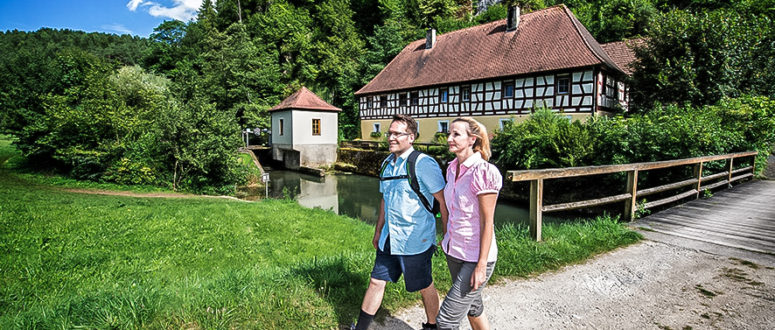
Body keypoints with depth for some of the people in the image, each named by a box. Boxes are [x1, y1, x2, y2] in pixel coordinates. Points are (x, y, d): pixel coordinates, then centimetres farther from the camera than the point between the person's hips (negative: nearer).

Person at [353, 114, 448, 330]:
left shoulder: (424, 164, -15)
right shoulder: (387, 164, 9)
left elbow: (443, 201, -13)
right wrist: (378, 231, 22)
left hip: (415, 241, -7)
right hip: (389, 239, 7)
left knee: (424, 287, 12)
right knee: (376, 281, 12)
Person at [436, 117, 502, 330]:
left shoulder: (482, 172, -22)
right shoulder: (453, 168, 3)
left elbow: (487, 222, -20)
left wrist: (481, 266, -18)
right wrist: (446, 238, 19)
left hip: (476, 257, -8)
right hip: (454, 252, 8)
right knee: (473, 307, 24)